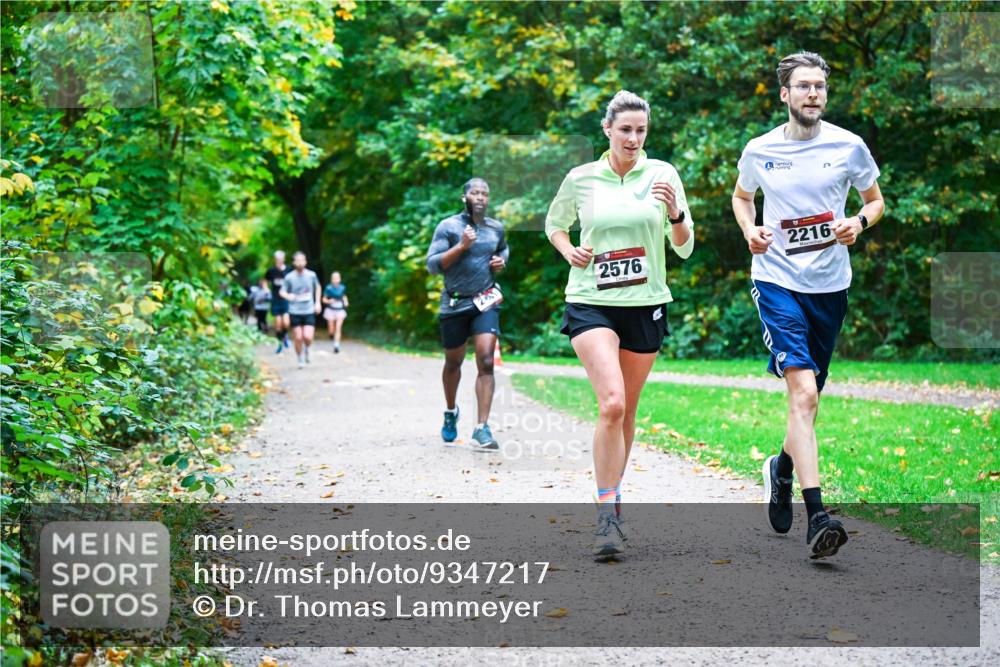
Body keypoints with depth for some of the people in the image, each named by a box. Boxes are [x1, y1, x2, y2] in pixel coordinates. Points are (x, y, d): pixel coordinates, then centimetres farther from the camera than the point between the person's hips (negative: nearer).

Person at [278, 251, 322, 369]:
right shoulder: (289, 277, -5)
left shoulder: (311, 275, 0)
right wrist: (288, 296, -23)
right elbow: (282, 292, 0)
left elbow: (317, 287, 19)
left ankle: (306, 349, 22)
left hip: (309, 311, 1)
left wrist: (317, 302, 12)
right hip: (295, 312, -1)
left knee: (308, 337, -12)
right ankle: (301, 360, 21)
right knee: (298, 338, 1)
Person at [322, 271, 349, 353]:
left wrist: (346, 302, -2)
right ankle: (331, 334, 44)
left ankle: (336, 346, -8)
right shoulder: (328, 288, -9)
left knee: (338, 328, -9)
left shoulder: (342, 287, -1)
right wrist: (329, 301, -21)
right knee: (331, 330, 7)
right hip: (331, 310, -1)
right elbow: (324, 299, -2)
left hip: (340, 310, 1)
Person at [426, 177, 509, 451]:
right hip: (455, 304, -2)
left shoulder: (496, 228, 6)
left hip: (486, 303, 2)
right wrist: (461, 246, -23)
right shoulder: (448, 227, -7)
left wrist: (501, 261, 5)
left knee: (486, 362, -14)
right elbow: (432, 265, -12)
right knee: (453, 362, 15)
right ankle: (451, 411, 44)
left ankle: (481, 429, -17)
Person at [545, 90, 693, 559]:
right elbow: (553, 224, 19)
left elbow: (684, 248, 4)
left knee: (626, 409, 10)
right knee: (611, 403, -20)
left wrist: (675, 213, -16)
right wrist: (569, 251, -1)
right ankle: (607, 514, -17)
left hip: (646, 304, 2)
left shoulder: (662, 174, 1)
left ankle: (612, 493, 30)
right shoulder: (581, 179, 0)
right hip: (591, 303, -2)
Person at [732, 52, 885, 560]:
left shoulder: (849, 147, 1)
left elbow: (876, 200, 14)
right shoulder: (759, 150, 1)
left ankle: (782, 467, 45)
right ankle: (817, 516, -21)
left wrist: (859, 223, -8)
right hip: (776, 280, -3)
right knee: (803, 394, -17)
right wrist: (749, 230, -1)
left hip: (830, 284, 3)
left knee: (808, 397, 14)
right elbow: (740, 196, 20)